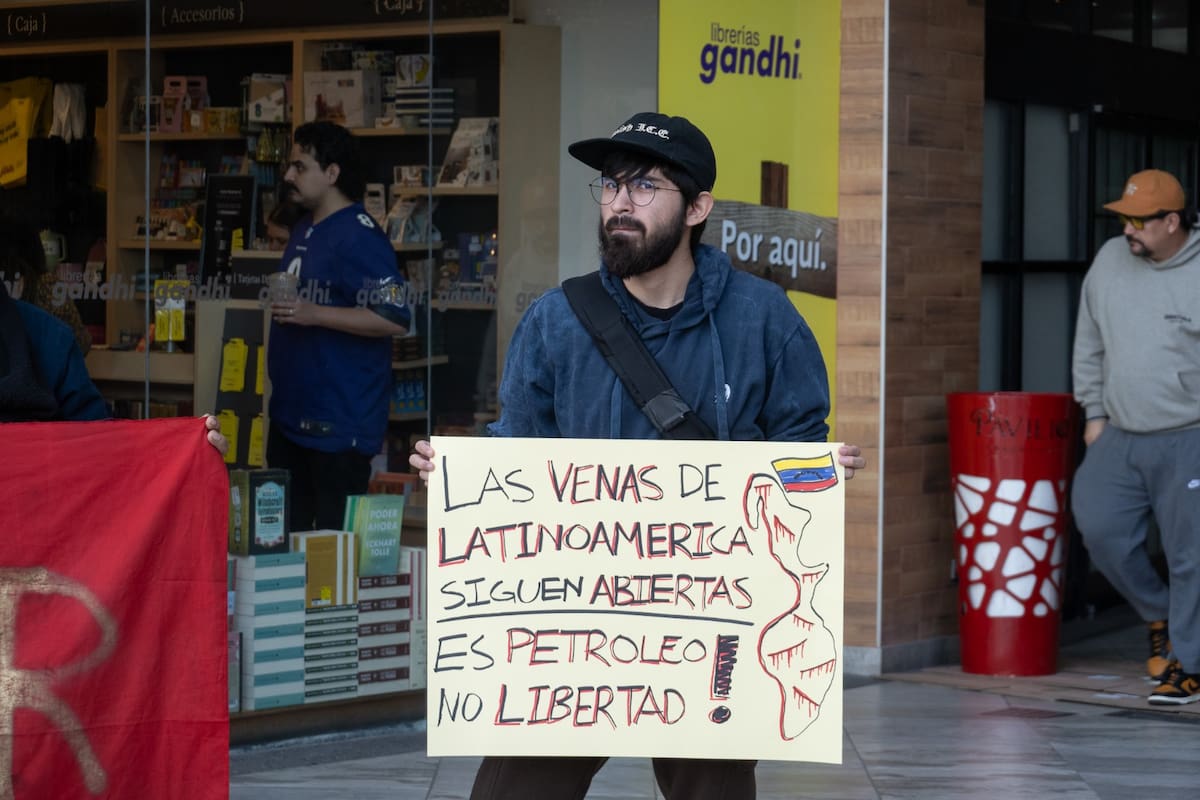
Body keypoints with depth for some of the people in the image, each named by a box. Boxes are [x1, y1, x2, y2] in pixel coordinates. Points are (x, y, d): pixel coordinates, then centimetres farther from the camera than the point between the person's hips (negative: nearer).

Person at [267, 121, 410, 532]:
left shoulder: (359, 237, -15)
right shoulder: (304, 229, 15)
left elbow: (394, 319, -24)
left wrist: (313, 314, -27)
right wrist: (277, 304, 14)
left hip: (339, 420, -10)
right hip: (291, 413, 10)